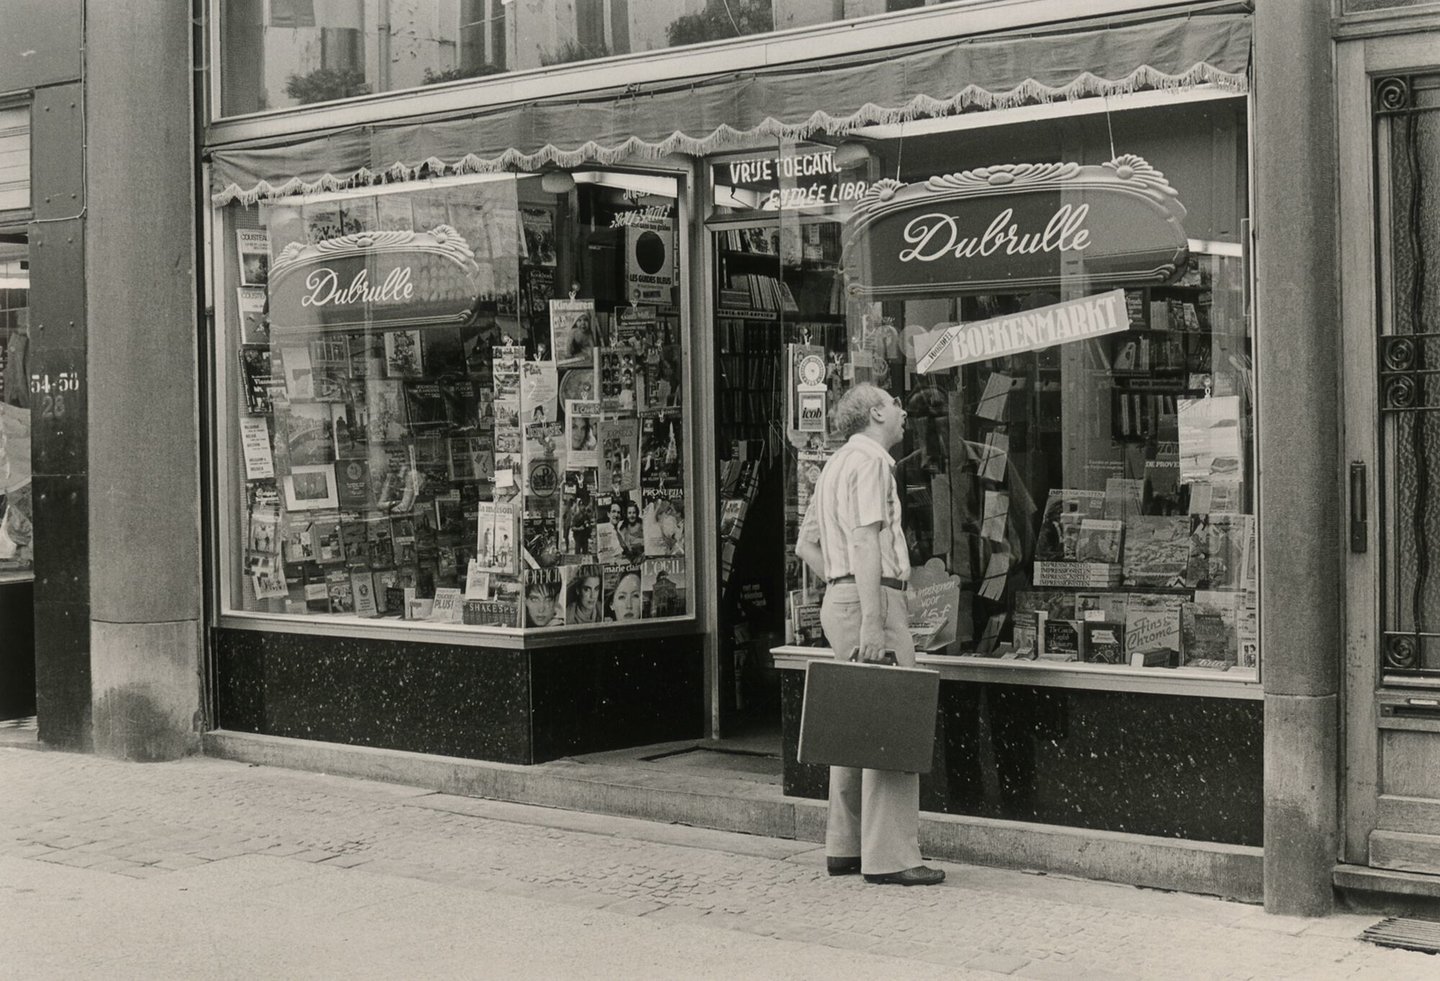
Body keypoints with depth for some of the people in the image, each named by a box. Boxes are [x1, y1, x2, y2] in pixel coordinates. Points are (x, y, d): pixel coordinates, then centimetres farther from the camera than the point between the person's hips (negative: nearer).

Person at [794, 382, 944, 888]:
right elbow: (865, 541, -20)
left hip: (839, 598, 11)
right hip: (872, 596, -11)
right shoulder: (871, 459, -9)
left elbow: (806, 544, 24)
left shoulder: (835, 465, 21)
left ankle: (844, 847, 18)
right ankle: (890, 857, -10)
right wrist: (872, 621, -24)